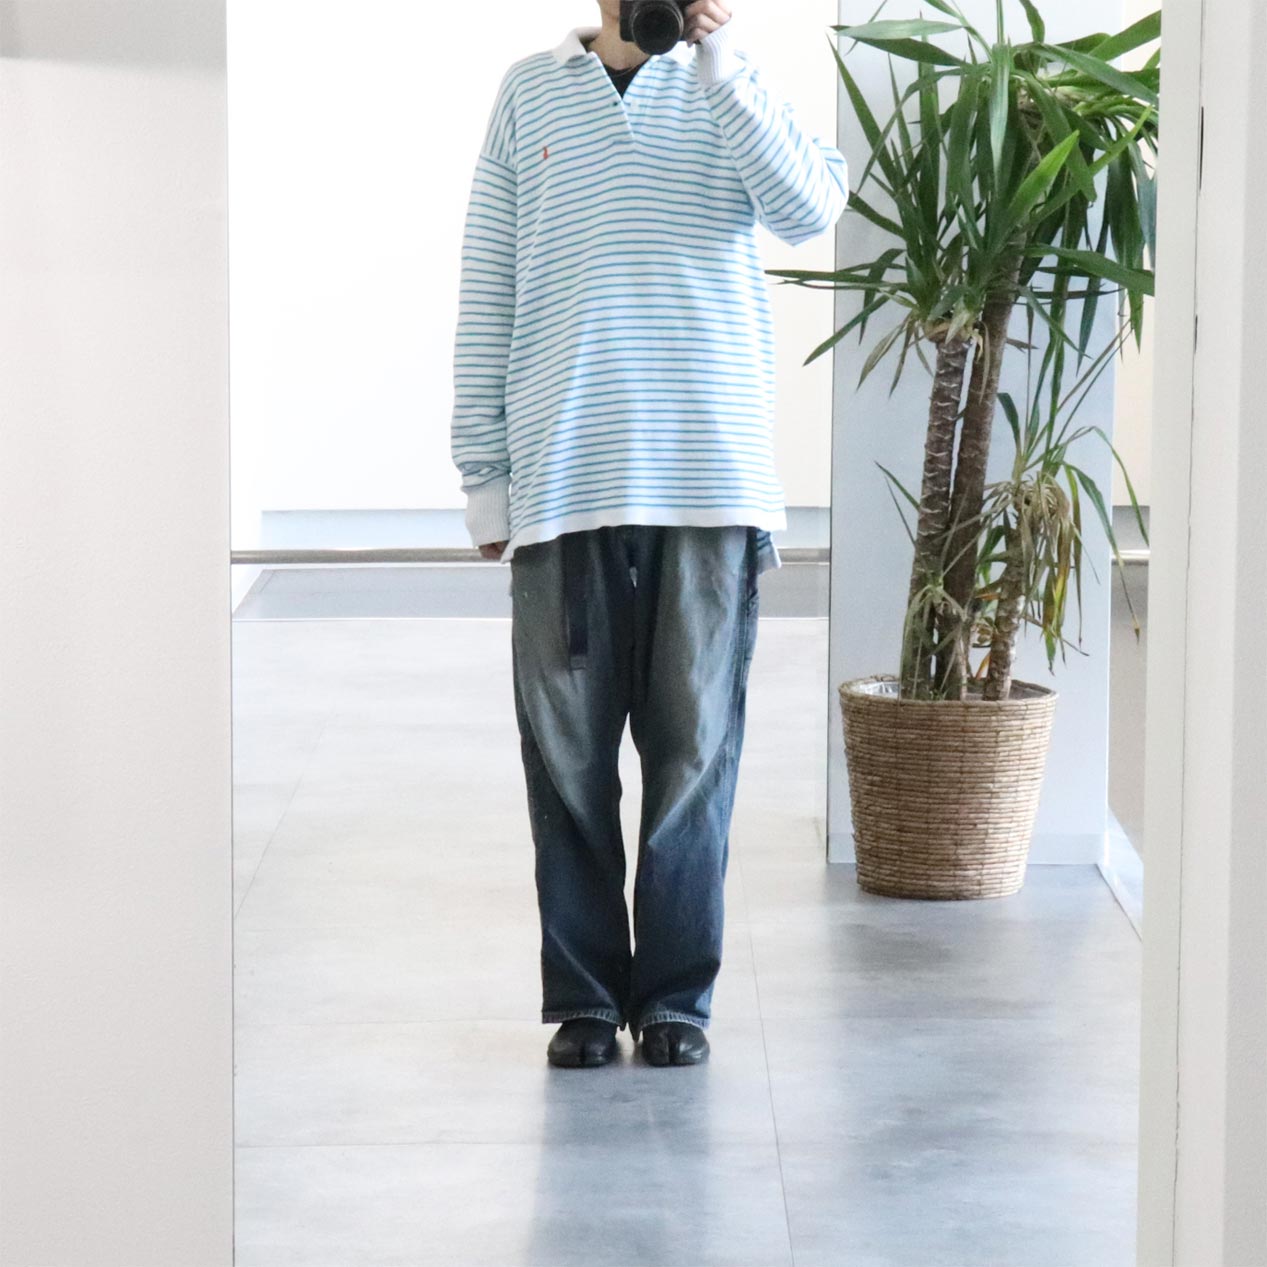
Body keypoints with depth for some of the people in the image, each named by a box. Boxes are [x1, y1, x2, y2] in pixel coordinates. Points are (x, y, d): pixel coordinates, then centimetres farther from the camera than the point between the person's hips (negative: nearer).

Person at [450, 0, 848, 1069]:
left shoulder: (730, 88, 7)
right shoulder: (532, 94, 8)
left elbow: (812, 208, -12)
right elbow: (487, 297, 7)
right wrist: (485, 475, 3)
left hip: (712, 478, 0)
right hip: (563, 482, 0)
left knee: (695, 747, 3)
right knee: (569, 750, 3)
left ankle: (677, 994, 13)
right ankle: (584, 995, 13)